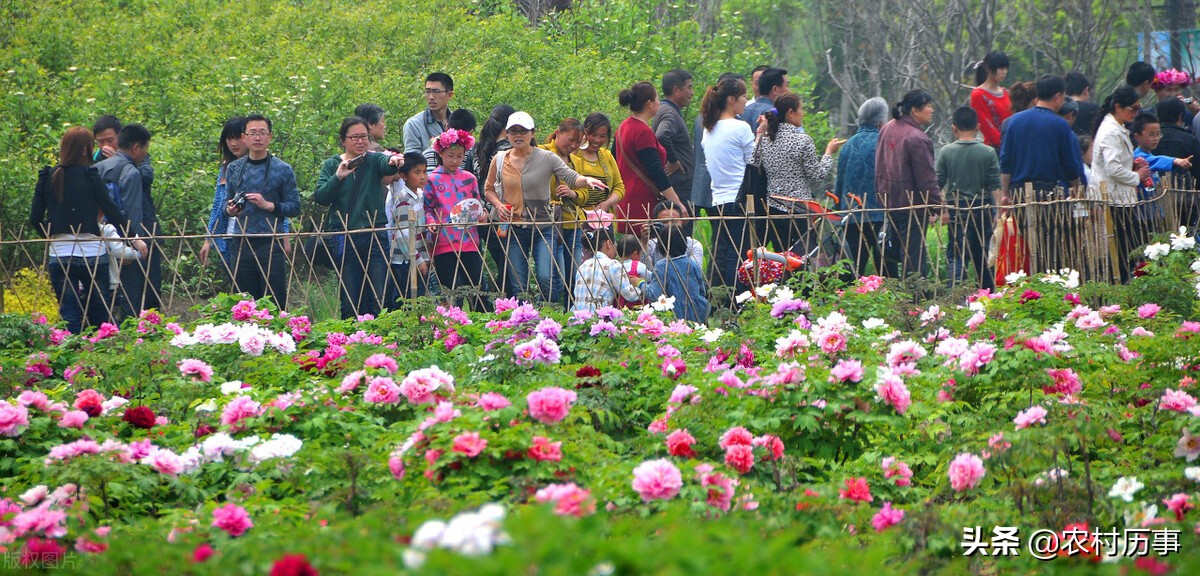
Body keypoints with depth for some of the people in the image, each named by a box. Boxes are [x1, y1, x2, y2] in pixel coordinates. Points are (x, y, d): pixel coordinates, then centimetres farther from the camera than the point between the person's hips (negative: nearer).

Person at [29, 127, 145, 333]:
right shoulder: (90, 177, -6)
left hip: (59, 256, 3)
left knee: (69, 316, 6)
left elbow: (35, 219, 5)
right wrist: (134, 238, 1)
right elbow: (112, 211, -7)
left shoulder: (47, 178, 3)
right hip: (92, 253, -3)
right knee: (101, 315, 8)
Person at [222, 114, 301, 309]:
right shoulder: (234, 168, 10)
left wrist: (268, 205, -15)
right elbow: (227, 203, 17)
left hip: (271, 243, -3)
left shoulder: (282, 169, 0)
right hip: (241, 244, 3)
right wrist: (230, 210, -5)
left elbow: (294, 207, -1)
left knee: (275, 300, -3)